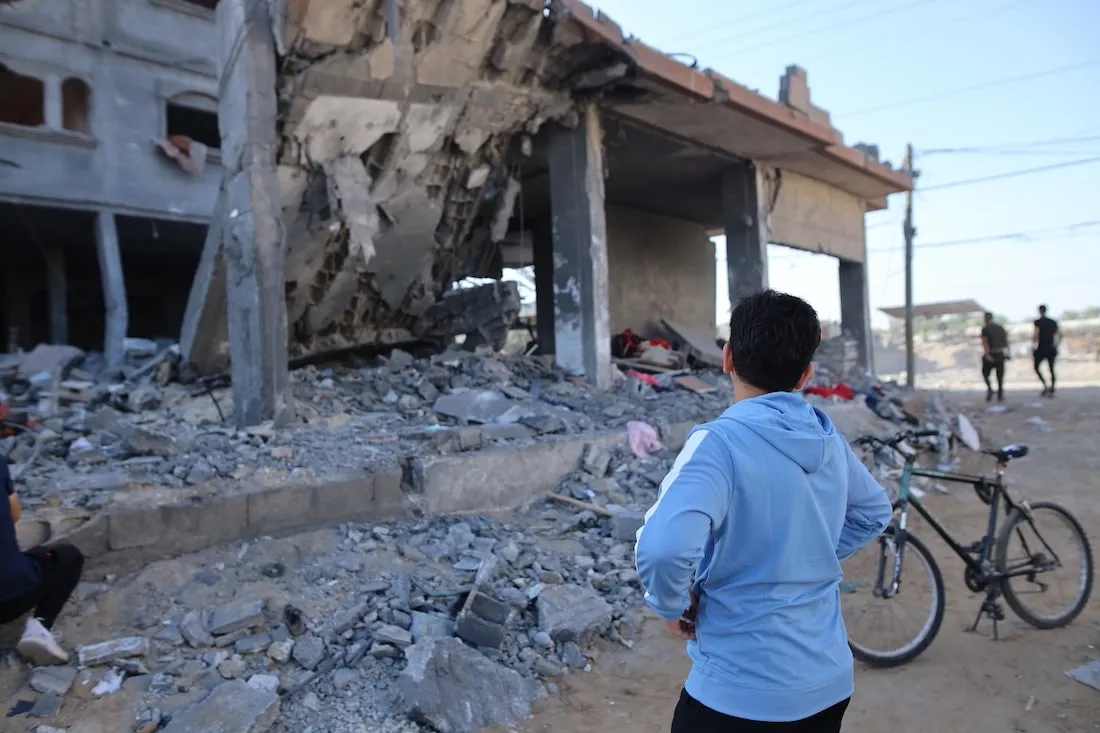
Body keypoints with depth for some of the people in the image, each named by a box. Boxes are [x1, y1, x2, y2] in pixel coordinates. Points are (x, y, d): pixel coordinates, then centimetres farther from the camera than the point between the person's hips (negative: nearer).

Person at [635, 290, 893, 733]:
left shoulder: (720, 443, -22)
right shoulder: (830, 439, 0)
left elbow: (663, 547, -36)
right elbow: (874, 512, 19)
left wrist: (672, 604, -17)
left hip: (741, 694, -6)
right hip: (830, 683, 7)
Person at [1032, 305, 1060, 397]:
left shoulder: (1038, 322, -7)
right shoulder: (1053, 322, 9)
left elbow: (1035, 335, -17)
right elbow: (1060, 334, 8)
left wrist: (1033, 346, -9)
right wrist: (1056, 346, 16)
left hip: (1041, 348, -5)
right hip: (1051, 349, 5)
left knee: (1036, 367, 8)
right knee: (1051, 369, 8)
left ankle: (1045, 386, -7)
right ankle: (1052, 390, 7)